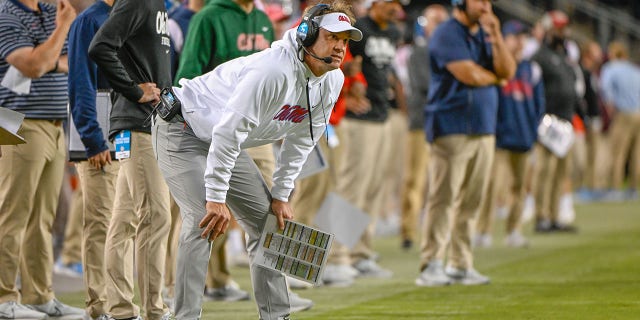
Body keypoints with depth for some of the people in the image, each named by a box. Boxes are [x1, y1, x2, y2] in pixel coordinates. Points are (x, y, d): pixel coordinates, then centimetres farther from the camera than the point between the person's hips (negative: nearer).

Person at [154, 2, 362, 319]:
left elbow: (300, 141, 5)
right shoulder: (274, 70, -34)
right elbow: (228, 131, -34)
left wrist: (280, 196, 3)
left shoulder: (331, 82, -6)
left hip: (223, 142, 9)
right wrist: (216, 198, -32)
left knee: (267, 220, 7)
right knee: (203, 221, -22)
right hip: (182, 129, -9)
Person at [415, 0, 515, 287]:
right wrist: (495, 77, 2)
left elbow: (507, 71, 6)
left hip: (484, 129, 8)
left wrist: (496, 37, -5)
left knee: (471, 201, 7)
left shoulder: (485, 35, 18)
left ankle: (460, 265, 12)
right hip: (452, 129, -8)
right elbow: (469, 74, -17)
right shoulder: (447, 34, -6)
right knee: (444, 197, -11)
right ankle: (431, 266, -11)